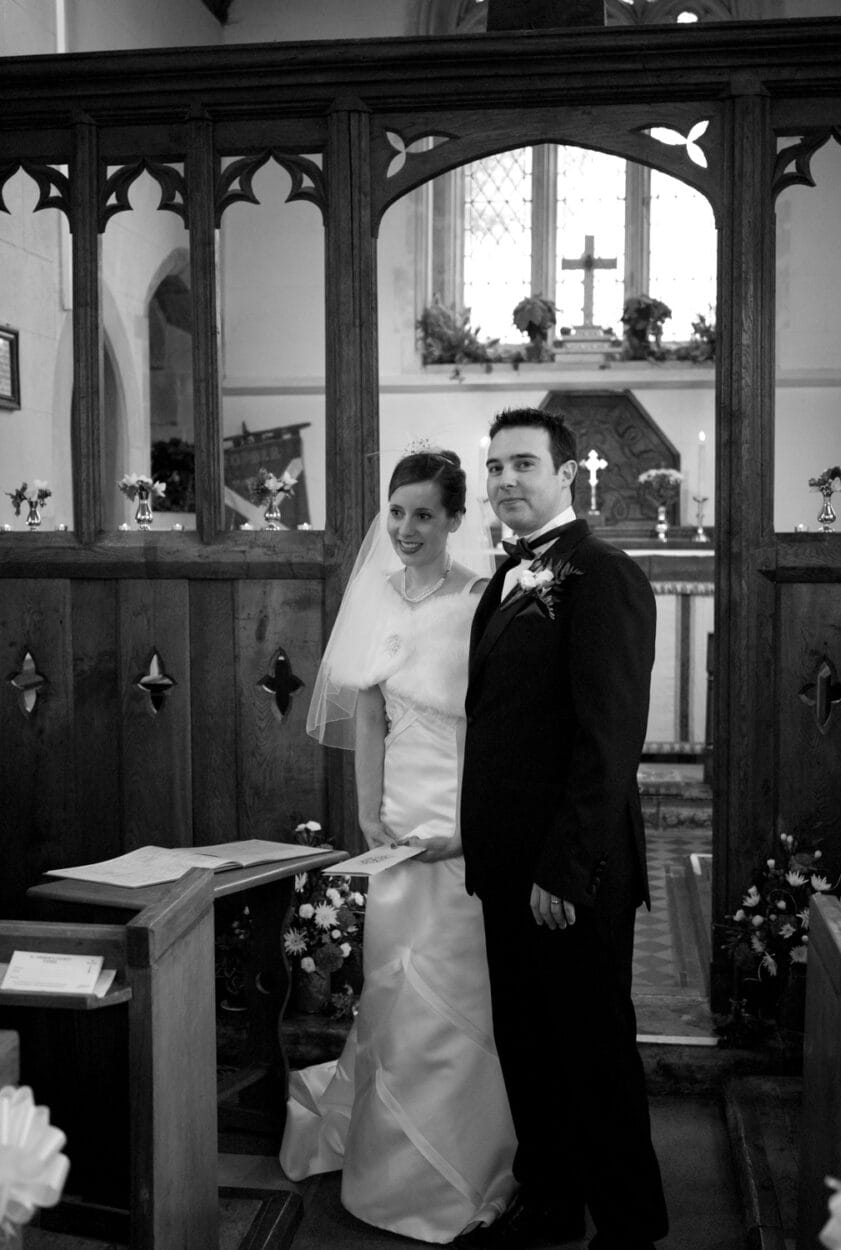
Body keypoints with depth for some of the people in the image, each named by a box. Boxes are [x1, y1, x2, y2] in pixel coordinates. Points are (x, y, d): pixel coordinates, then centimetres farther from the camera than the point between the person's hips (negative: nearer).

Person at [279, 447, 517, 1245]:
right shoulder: (378, 598, 6)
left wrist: (472, 825, -16)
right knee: (390, 986, 13)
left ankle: (456, 1180, 22)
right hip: (401, 815, 5)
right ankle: (391, 1158, 34)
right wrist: (369, 812, 2)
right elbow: (368, 714, 10)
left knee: (454, 992, 3)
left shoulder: (481, 603, -11)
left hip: (469, 818, -5)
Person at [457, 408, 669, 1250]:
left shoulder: (604, 579, -14)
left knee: (594, 1054, 7)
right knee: (526, 1047, 18)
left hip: (572, 874, -8)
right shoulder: (509, 581, 14)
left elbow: (609, 740, -19)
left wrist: (565, 871, -20)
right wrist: (487, 849, 10)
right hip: (508, 865, 8)